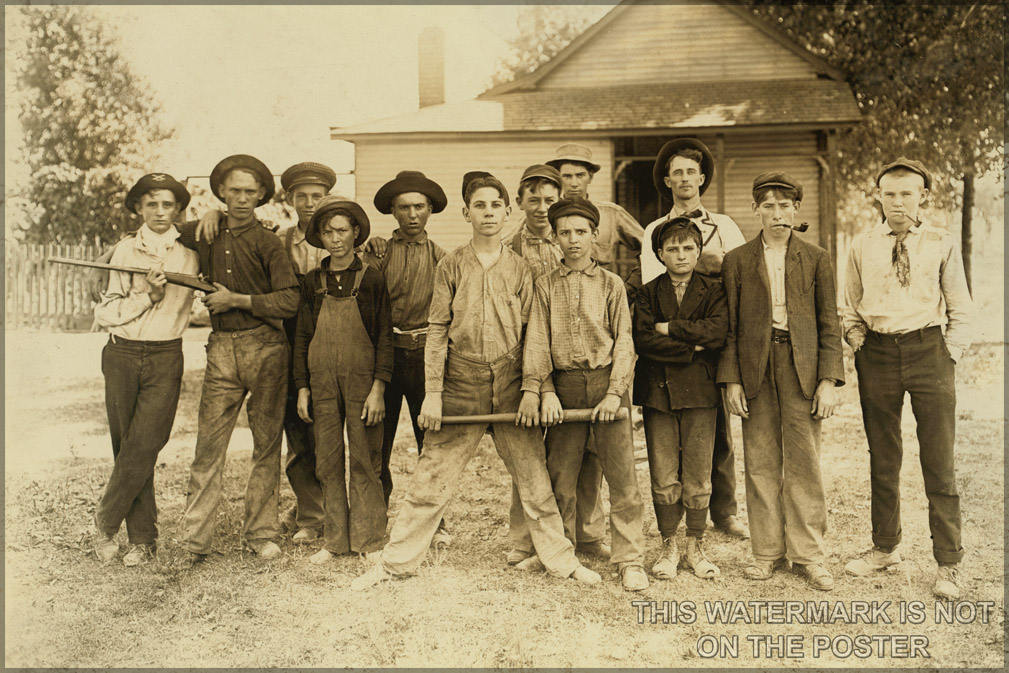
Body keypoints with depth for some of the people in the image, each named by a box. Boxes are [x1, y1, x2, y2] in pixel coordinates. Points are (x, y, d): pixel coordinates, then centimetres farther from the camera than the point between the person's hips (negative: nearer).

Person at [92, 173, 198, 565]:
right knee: (128, 447, 3)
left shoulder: (190, 251, 4)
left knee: (141, 448, -10)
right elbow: (104, 313, 1)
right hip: (121, 356, 1)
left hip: (165, 359, -1)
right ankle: (143, 538, 14)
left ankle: (106, 520, 13)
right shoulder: (125, 250, 6)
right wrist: (147, 295, -13)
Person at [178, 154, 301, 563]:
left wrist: (236, 300, -10)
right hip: (221, 349, 2)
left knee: (267, 444, 4)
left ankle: (261, 533, 15)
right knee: (208, 445, -2)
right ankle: (196, 540, 6)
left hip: (265, 348, -2)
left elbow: (289, 301, -8)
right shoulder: (201, 235, 11)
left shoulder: (267, 242, 0)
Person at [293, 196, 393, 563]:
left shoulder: (372, 278, 0)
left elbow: (384, 337, -1)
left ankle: (368, 540, 11)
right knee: (328, 462, 6)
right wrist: (302, 388, 7)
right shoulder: (313, 281, 9)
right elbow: (301, 337, 12)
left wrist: (378, 388, -8)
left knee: (365, 461, 0)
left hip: (362, 379, -3)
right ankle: (335, 540, 17)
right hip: (323, 381, 3)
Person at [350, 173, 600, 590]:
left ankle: (561, 559, 22)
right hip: (461, 384, 0)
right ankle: (396, 562, 16)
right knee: (431, 480, 3)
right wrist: (433, 393, -4)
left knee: (535, 479, 6)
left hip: (511, 386, 1)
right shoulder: (451, 266, 4)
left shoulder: (521, 268, 6)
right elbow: (437, 332, 2)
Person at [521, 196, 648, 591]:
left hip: (607, 383, -1)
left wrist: (615, 393, -10)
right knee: (560, 477, 7)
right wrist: (543, 391, -8)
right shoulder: (545, 286, 9)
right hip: (564, 386, 1)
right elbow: (536, 341, 3)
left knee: (622, 477, -3)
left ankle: (630, 560, 7)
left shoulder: (611, 284, 6)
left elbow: (624, 342, 2)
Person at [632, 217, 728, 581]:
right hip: (658, 390, 1)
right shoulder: (648, 293, 10)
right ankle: (668, 547, 18)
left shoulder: (713, 289, 8)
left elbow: (717, 332, -9)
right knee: (663, 477, 2)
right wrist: (690, 349, -10)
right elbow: (642, 340, -5)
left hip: (700, 391, 0)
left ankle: (695, 547, 18)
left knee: (698, 476, 2)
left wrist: (670, 328, -8)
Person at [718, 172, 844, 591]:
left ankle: (809, 555, 13)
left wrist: (829, 380, -3)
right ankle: (767, 552, 16)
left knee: (804, 464, 1)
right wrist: (731, 379, -2)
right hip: (755, 369, 1)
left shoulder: (816, 259, 8)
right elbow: (729, 326, 6)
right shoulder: (737, 260, 8)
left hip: (802, 367, 0)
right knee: (761, 465, 4)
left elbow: (829, 324, 6)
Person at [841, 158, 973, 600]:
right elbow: (851, 308, 16)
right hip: (878, 354, 2)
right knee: (882, 459, 10)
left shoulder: (942, 244, 3)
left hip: (928, 349, -2)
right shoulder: (862, 247, 7)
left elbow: (961, 310, 7)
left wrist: (950, 356, -1)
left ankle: (948, 564, 9)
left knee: (939, 460, -1)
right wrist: (860, 348, 4)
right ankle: (885, 547, 24)